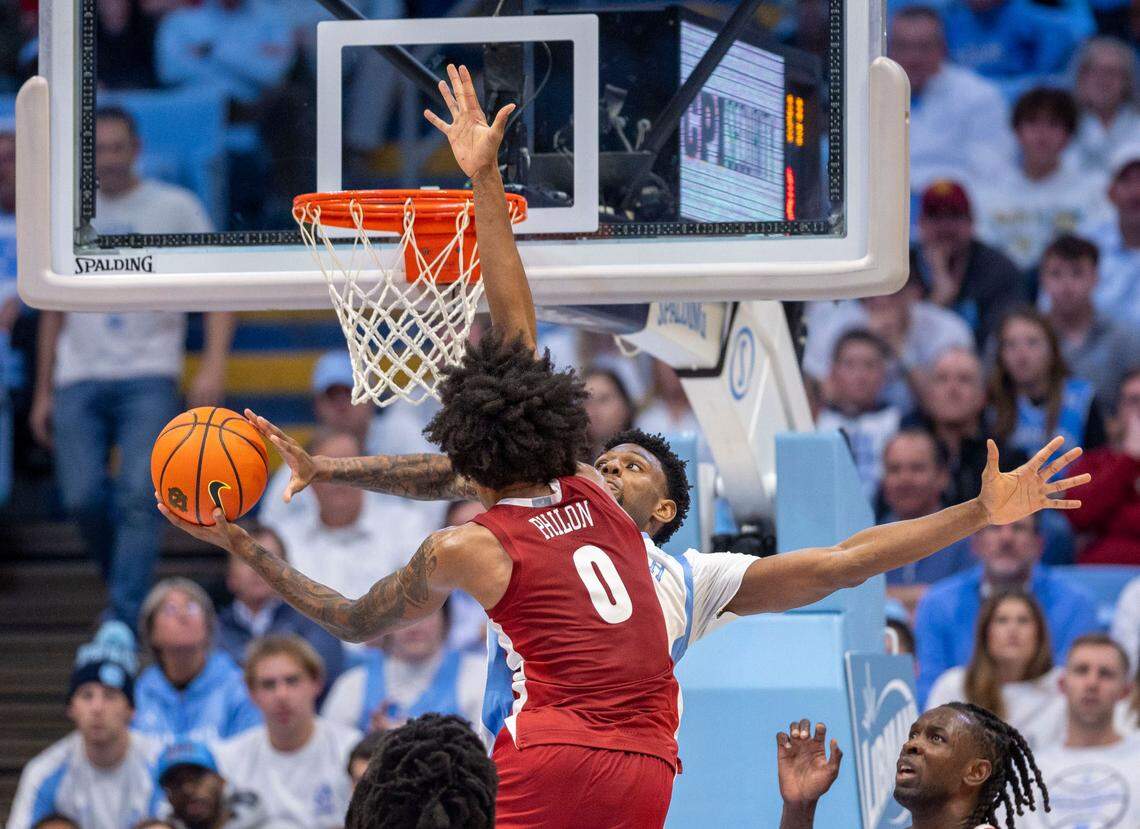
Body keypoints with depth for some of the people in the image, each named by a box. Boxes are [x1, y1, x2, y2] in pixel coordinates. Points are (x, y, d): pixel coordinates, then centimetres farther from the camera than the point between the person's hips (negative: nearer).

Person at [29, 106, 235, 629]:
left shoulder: (175, 207, 4)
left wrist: (213, 365, -14)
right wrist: (42, 394, 18)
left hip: (149, 376, -3)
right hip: (79, 380, 3)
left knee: (140, 497, -16)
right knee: (83, 498, -8)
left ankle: (123, 620, -18)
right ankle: (124, 582, 18)